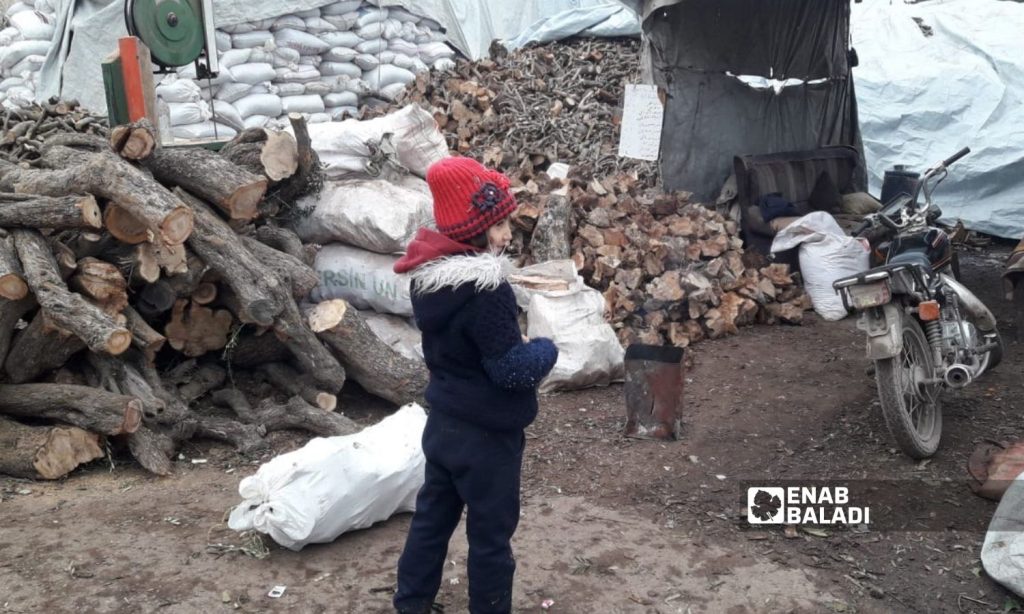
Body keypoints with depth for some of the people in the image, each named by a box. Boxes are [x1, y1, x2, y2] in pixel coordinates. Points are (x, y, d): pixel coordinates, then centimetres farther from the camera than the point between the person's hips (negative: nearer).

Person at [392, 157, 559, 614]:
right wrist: (544, 349, -6)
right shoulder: (485, 290, -27)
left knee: (432, 515, 20)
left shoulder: (426, 274, 0)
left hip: (444, 422, 8)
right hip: (484, 434, -8)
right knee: (490, 533, 9)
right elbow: (513, 370, -24)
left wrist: (515, 342, 6)